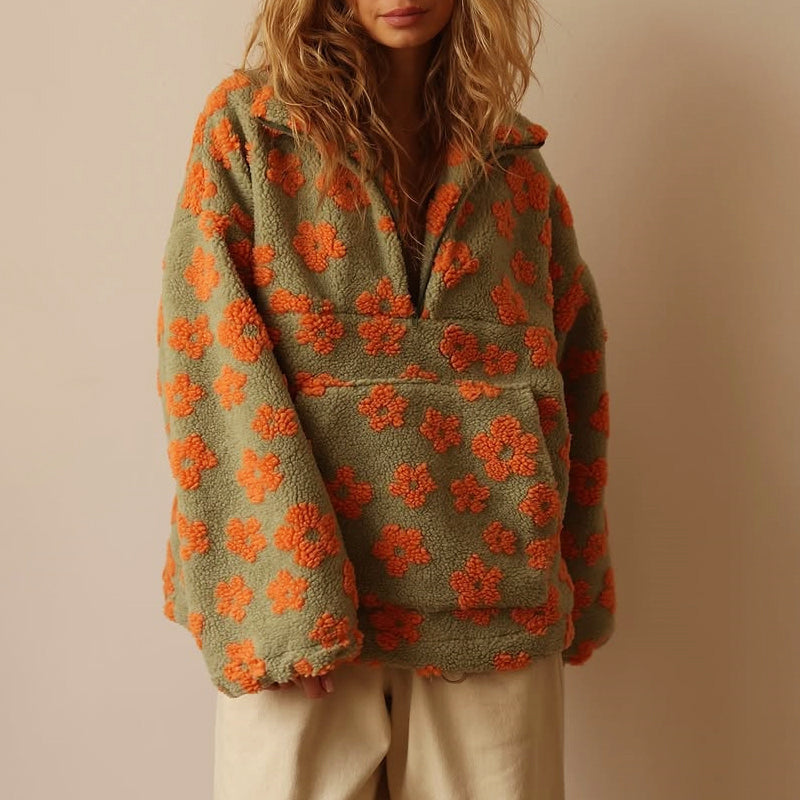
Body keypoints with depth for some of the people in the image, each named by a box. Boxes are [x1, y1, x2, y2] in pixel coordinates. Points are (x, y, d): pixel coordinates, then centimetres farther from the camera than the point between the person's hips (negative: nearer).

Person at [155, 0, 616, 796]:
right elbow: (206, 353, -8)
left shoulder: (515, 157, 11)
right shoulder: (246, 122, 2)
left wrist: (576, 585, 11)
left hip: (491, 594, 3)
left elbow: (575, 367, 13)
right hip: (304, 588, -2)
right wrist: (287, 595, -16)